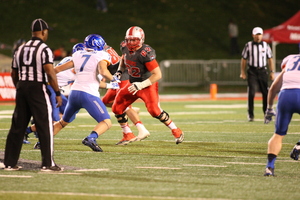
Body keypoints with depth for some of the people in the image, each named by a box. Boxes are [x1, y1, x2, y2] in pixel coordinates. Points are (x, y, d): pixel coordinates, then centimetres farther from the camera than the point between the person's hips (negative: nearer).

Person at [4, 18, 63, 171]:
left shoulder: (21, 49, 12)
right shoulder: (44, 50, -8)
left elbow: (14, 74, 16)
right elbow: (50, 74, -17)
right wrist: (57, 93, -11)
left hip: (22, 87, 6)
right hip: (37, 89, -6)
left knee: (17, 126, 10)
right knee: (45, 126, 0)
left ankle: (10, 163, 12)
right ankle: (48, 164, -1)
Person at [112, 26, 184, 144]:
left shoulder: (145, 53, -29)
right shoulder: (125, 47, -7)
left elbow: (157, 75, -28)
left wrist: (141, 85, -32)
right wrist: (119, 71, 3)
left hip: (147, 84, -7)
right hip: (133, 84, 7)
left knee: (154, 111, -21)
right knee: (117, 108, 2)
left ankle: (176, 132, -1)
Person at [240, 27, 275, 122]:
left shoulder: (266, 45, 4)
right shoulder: (248, 45, -1)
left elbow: (270, 59, 10)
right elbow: (244, 59, 5)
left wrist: (272, 72, 7)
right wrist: (243, 72, 2)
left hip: (262, 71, 2)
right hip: (252, 71, -2)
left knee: (265, 92, 3)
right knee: (251, 92, -10)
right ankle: (250, 114, -3)